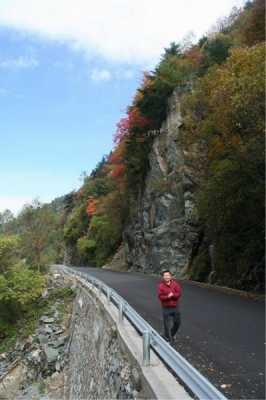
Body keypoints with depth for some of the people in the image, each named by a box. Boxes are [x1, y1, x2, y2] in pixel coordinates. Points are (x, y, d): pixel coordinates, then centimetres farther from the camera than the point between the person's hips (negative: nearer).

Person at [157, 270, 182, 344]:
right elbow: (160, 296, -15)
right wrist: (168, 296, -29)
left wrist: (172, 295, -27)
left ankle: (171, 335, 39)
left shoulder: (175, 284, -4)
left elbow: (179, 293, -11)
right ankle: (168, 339, 18)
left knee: (177, 322, 14)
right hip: (166, 308, -3)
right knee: (167, 324, 1)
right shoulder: (161, 286, -10)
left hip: (175, 307, 3)